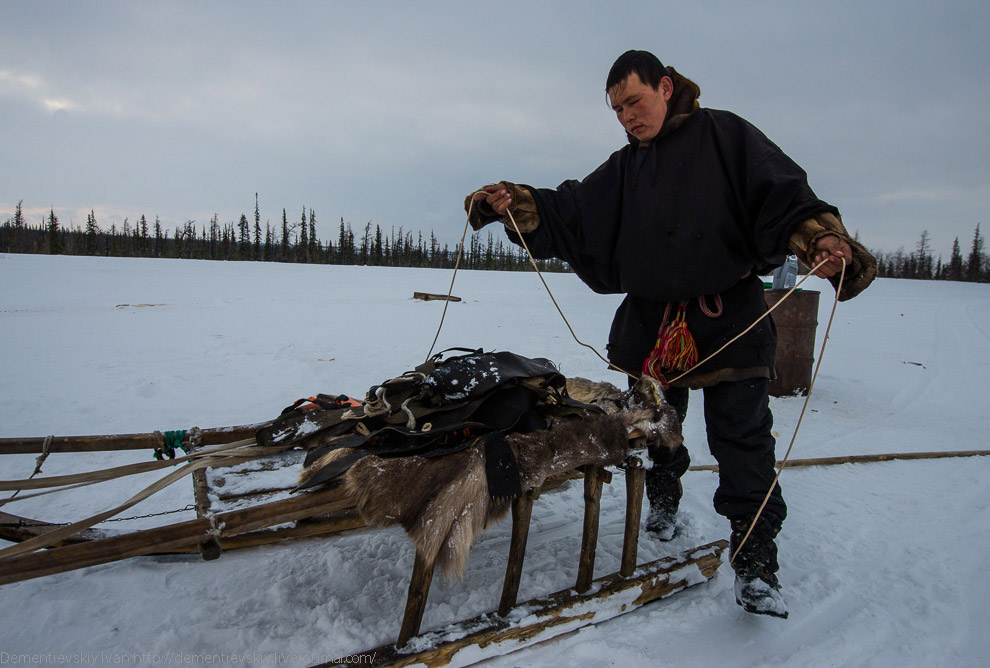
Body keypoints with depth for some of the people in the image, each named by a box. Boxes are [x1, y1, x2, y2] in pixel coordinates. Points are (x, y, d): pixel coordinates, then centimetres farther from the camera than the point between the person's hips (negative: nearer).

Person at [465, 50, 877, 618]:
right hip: (652, 321, 5)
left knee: (743, 438, -5)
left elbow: (782, 193, -11)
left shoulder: (725, 136, -1)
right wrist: (518, 205, -12)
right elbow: (572, 213, 4)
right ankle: (664, 499, 44)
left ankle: (756, 561, 7)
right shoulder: (624, 170, 13)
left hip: (730, 319, -4)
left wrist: (821, 235, -29)